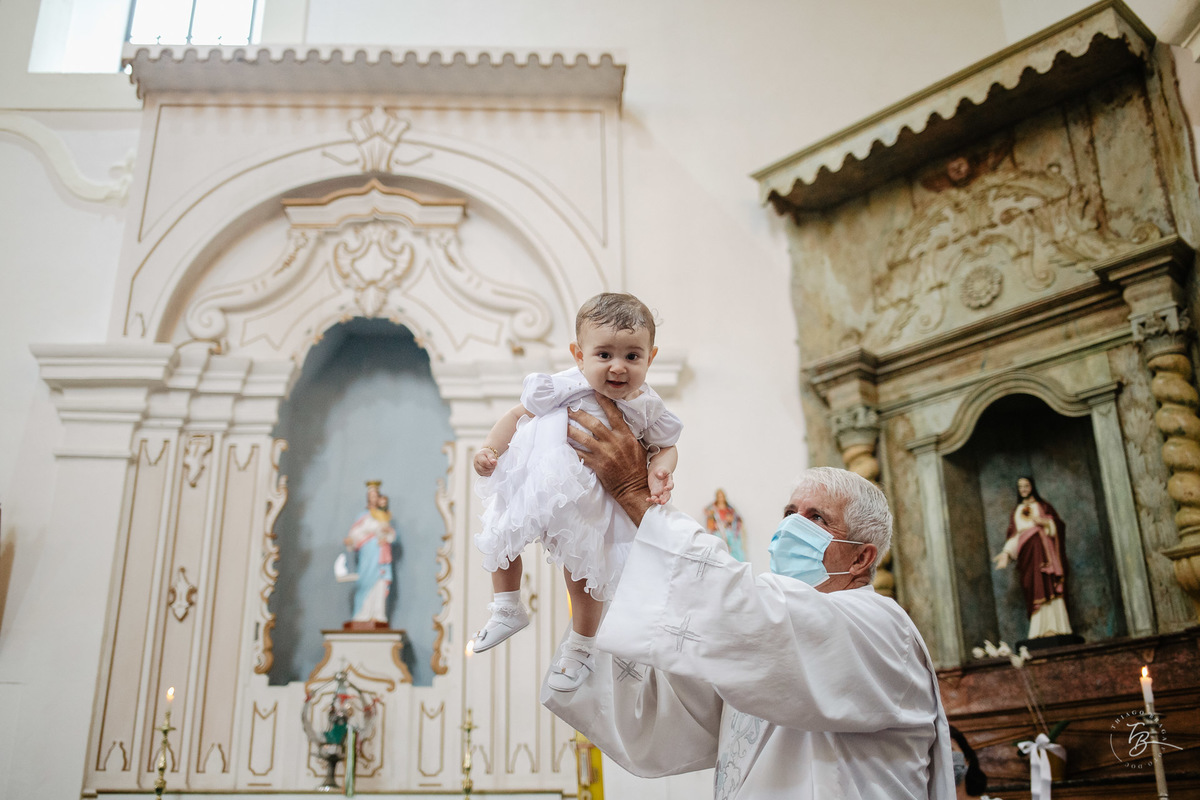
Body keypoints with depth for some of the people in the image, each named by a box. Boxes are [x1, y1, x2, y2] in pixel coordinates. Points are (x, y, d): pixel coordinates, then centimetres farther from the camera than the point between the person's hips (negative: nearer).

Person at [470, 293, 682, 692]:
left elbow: (665, 446, 1)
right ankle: (508, 610, 44)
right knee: (498, 538, 16)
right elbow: (520, 414, -9)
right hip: (534, 486, 1)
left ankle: (580, 647, 37)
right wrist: (489, 448, -20)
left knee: (584, 571, 9)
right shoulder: (566, 388, -21)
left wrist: (660, 472, -21)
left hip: (588, 506, -1)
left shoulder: (646, 408, -15)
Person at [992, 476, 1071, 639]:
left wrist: (1044, 522, -15)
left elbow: (1058, 525, 4)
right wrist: (1006, 553, -1)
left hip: (1043, 553, -3)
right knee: (1035, 592, -7)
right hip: (1027, 555, 3)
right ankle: (1040, 631, -14)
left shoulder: (1043, 506, 14)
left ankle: (1054, 628, -20)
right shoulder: (1016, 512, 22)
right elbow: (1013, 536, 14)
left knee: (1048, 588, -14)